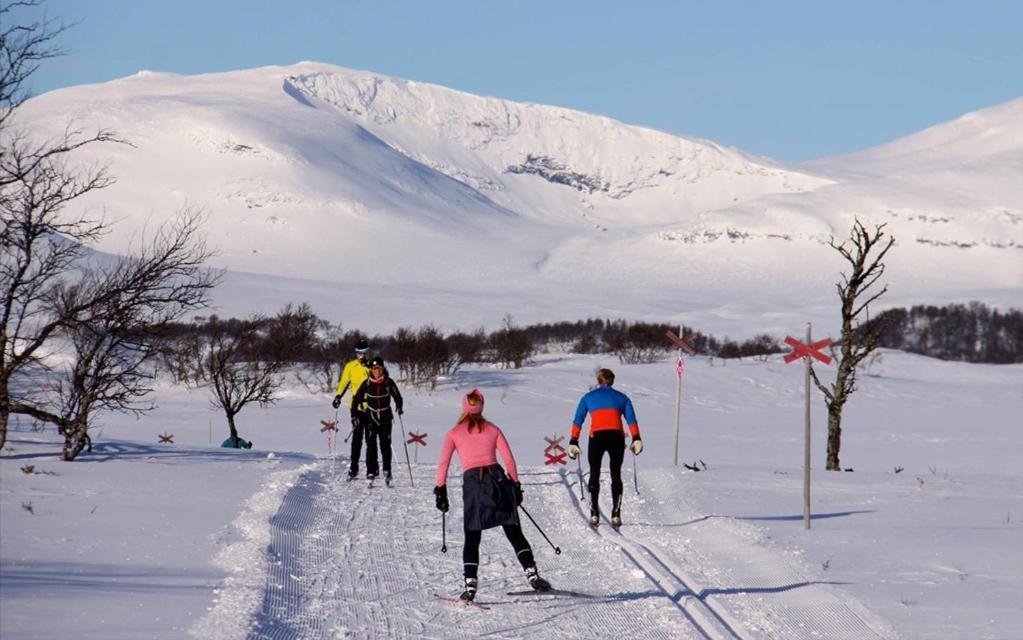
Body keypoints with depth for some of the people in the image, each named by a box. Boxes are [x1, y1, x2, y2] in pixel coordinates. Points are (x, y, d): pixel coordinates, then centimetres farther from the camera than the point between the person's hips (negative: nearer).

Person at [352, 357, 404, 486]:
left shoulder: (388, 382, -3)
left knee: (385, 445, -3)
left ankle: (387, 471, 7)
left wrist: (399, 407, -14)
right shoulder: (367, 383, -4)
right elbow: (357, 398, 2)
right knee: (371, 445, -7)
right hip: (371, 417, 0)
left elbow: (397, 396, 5)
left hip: (385, 418, 0)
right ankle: (371, 472, -4)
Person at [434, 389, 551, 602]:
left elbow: (443, 463, 2)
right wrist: (516, 485, 14)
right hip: (497, 478, 1)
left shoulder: (454, 433, 10)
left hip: (472, 481, -1)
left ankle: (470, 584, -8)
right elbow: (509, 459, 8)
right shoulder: (492, 429, 14)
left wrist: (441, 490, 5)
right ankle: (531, 573, -9)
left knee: (472, 538, 4)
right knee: (514, 533, 4)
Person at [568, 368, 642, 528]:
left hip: (597, 437, 0)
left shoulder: (588, 397, 18)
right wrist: (636, 439, -3)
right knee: (616, 475, 10)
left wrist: (573, 442, 6)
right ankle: (616, 514, 1)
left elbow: (577, 421, 9)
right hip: (616, 437, 1)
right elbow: (631, 419, 4)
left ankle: (594, 513, 6)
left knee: (594, 474, 13)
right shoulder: (621, 397, 18)